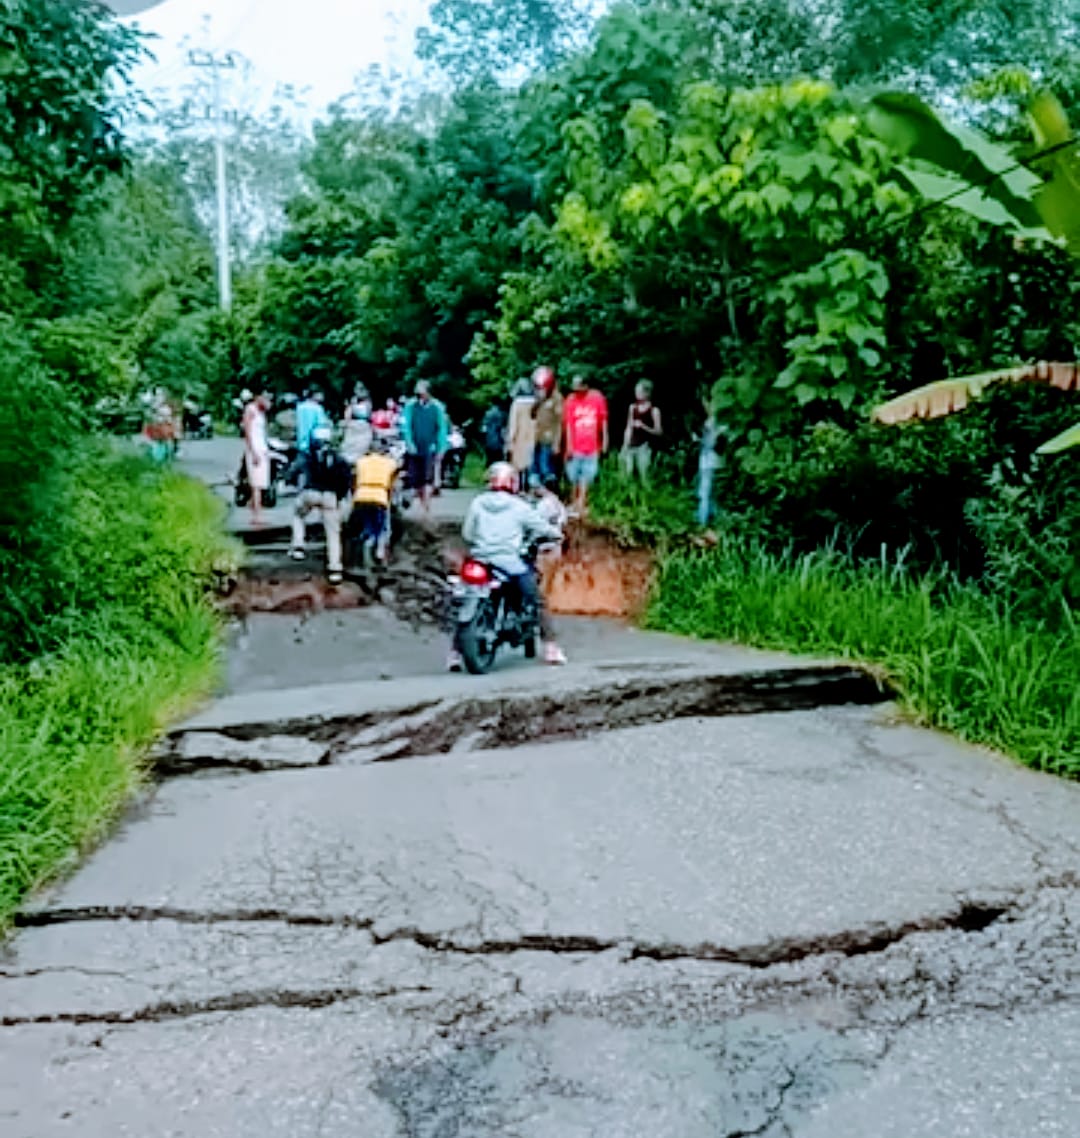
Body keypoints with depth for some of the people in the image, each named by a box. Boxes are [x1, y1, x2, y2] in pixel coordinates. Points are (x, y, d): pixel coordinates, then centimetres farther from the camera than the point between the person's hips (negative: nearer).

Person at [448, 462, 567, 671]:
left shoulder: (477, 503, 7)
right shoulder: (519, 506, 2)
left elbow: (466, 534, 8)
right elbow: (542, 528, 8)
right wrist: (557, 534, 28)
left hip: (481, 562, 2)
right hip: (511, 563, -2)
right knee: (537, 602, 11)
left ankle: (455, 652, 8)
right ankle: (550, 647, 10)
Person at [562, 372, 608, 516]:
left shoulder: (597, 398, -2)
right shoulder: (570, 400, -3)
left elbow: (603, 420, 4)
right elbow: (568, 424, -2)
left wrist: (604, 440, 2)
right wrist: (569, 445, -6)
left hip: (592, 447, 0)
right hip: (576, 447, 0)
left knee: (586, 478, 0)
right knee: (575, 478, 5)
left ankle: (581, 506, 4)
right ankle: (575, 504, 17)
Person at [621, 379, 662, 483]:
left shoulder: (654, 410, -5)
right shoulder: (632, 407, 10)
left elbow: (659, 431, -6)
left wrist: (643, 426, -19)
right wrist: (625, 445, 10)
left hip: (644, 446, -5)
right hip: (631, 445, 5)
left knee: (643, 474, -8)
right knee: (627, 473, 0)